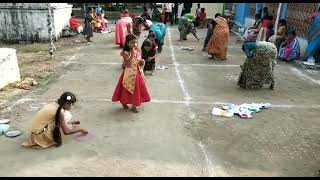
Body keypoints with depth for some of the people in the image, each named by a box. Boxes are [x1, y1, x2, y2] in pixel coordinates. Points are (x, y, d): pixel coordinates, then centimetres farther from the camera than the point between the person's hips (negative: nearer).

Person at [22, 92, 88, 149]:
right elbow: (66, 131, -17)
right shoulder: (60, 111, -20)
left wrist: (71, 123, 22)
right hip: (40, 135, -9)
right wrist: (80, 129, -4)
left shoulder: (54, 105, 4)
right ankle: (55, 139, -7)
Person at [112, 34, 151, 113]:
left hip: (138, 74, 6)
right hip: (129, 75, -6)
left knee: (138, 89, 14)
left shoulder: (138, 51, -1)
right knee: (128, 90, 8)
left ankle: (135, 105, 34)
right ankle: (124, 103, 35)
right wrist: (132, 55, -34)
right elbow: (128, 65, -30)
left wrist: (142, 63, -12)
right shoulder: (126, 53, -19)